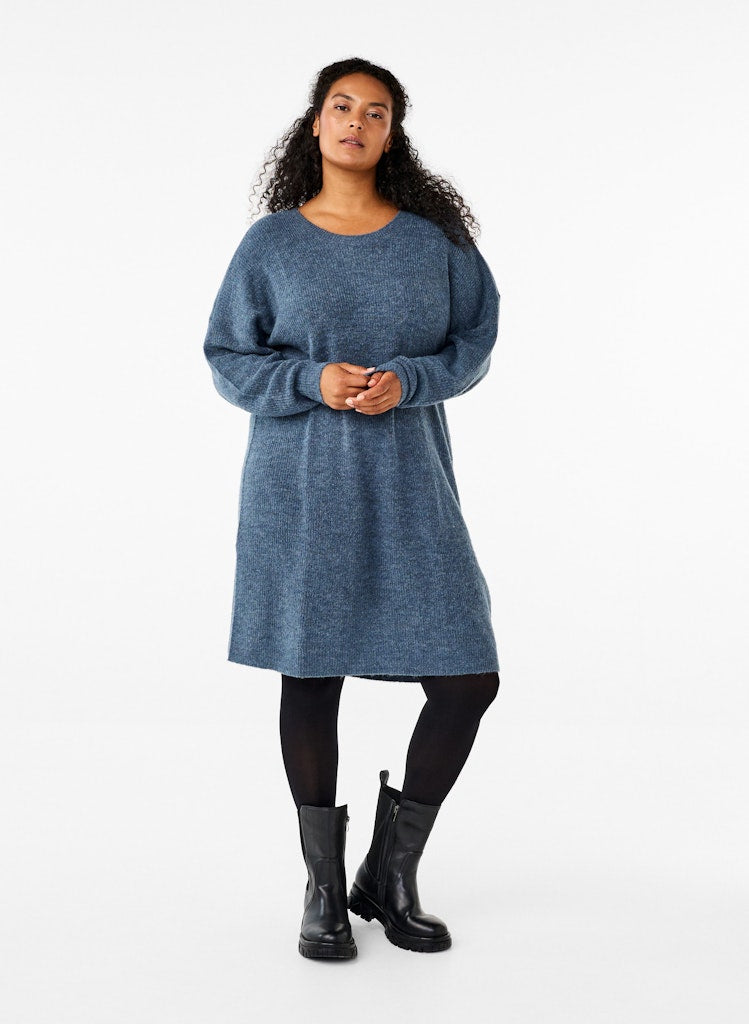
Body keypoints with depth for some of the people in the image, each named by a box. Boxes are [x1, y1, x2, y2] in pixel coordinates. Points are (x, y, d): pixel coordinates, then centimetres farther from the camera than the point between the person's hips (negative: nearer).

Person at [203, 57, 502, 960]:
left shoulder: (435, 237, 6)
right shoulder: (271, 242, 3)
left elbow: (474, 342, 7)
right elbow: (228, 360, 4)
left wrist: (406, 380, -12)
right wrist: (315, 380, -13)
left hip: (407, 486, 1)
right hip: (300, 487, -1)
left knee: (469, 678, -4)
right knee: (310, 675, 5)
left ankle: (391, 873, 16)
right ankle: (324, 888, 22)